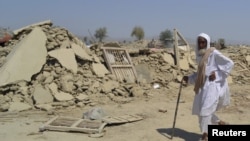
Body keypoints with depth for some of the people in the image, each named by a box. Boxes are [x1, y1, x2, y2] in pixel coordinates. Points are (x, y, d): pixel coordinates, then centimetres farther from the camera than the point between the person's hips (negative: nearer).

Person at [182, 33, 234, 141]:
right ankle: (220, 123, 34)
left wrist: (217, 74, -15)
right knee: (200, 109, 12)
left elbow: (230, 63, -8)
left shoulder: (214, 53, -8)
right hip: (203, 85, 8)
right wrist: (189, 78, 8)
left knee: (206, 109, -13)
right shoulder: (199, 55, 14)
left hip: (214, 85, -8)